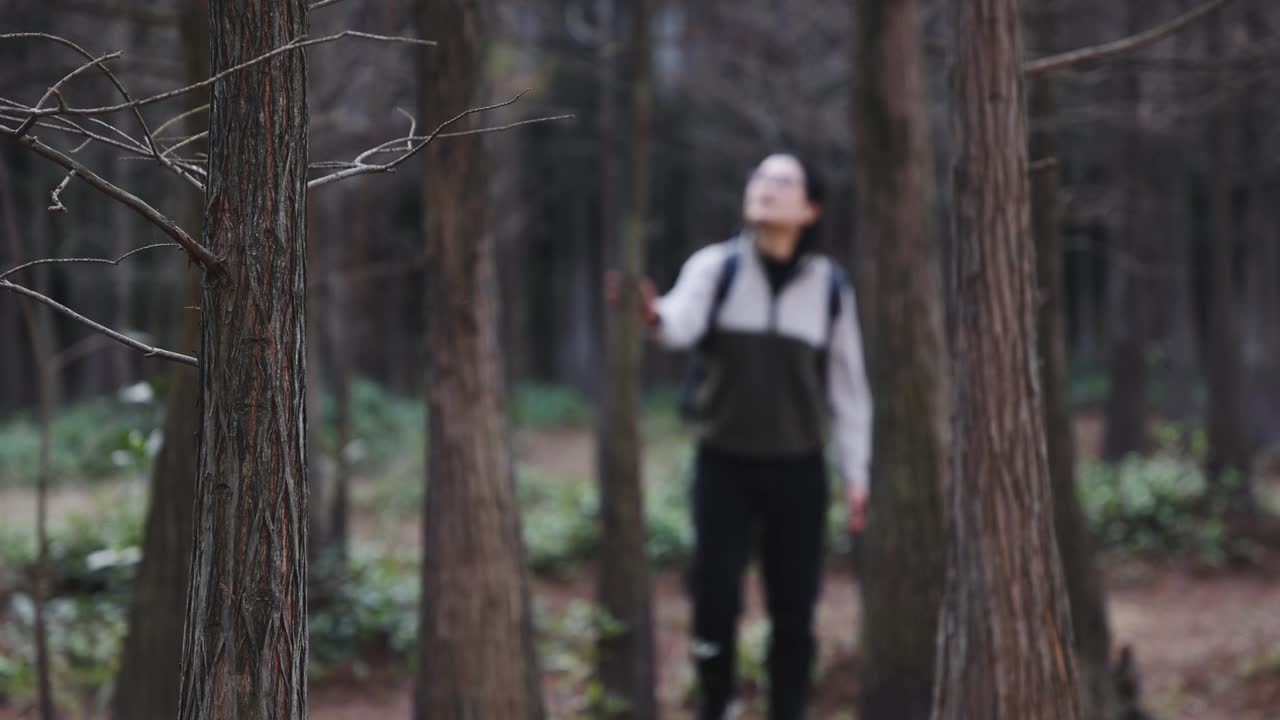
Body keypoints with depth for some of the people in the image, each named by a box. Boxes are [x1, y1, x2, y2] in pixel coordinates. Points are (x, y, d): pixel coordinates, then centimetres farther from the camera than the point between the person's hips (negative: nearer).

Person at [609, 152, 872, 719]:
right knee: (714, 598, -9)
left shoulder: (830, 286, -2)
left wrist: (856, 476, 1)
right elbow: (681, 324, -27)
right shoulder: (715, 267, -7)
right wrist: (652, 315, -52)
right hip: (724, 466, -1)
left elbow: (847, 384, 4)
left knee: (793, 612, 2)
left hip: (797, 470, 1)